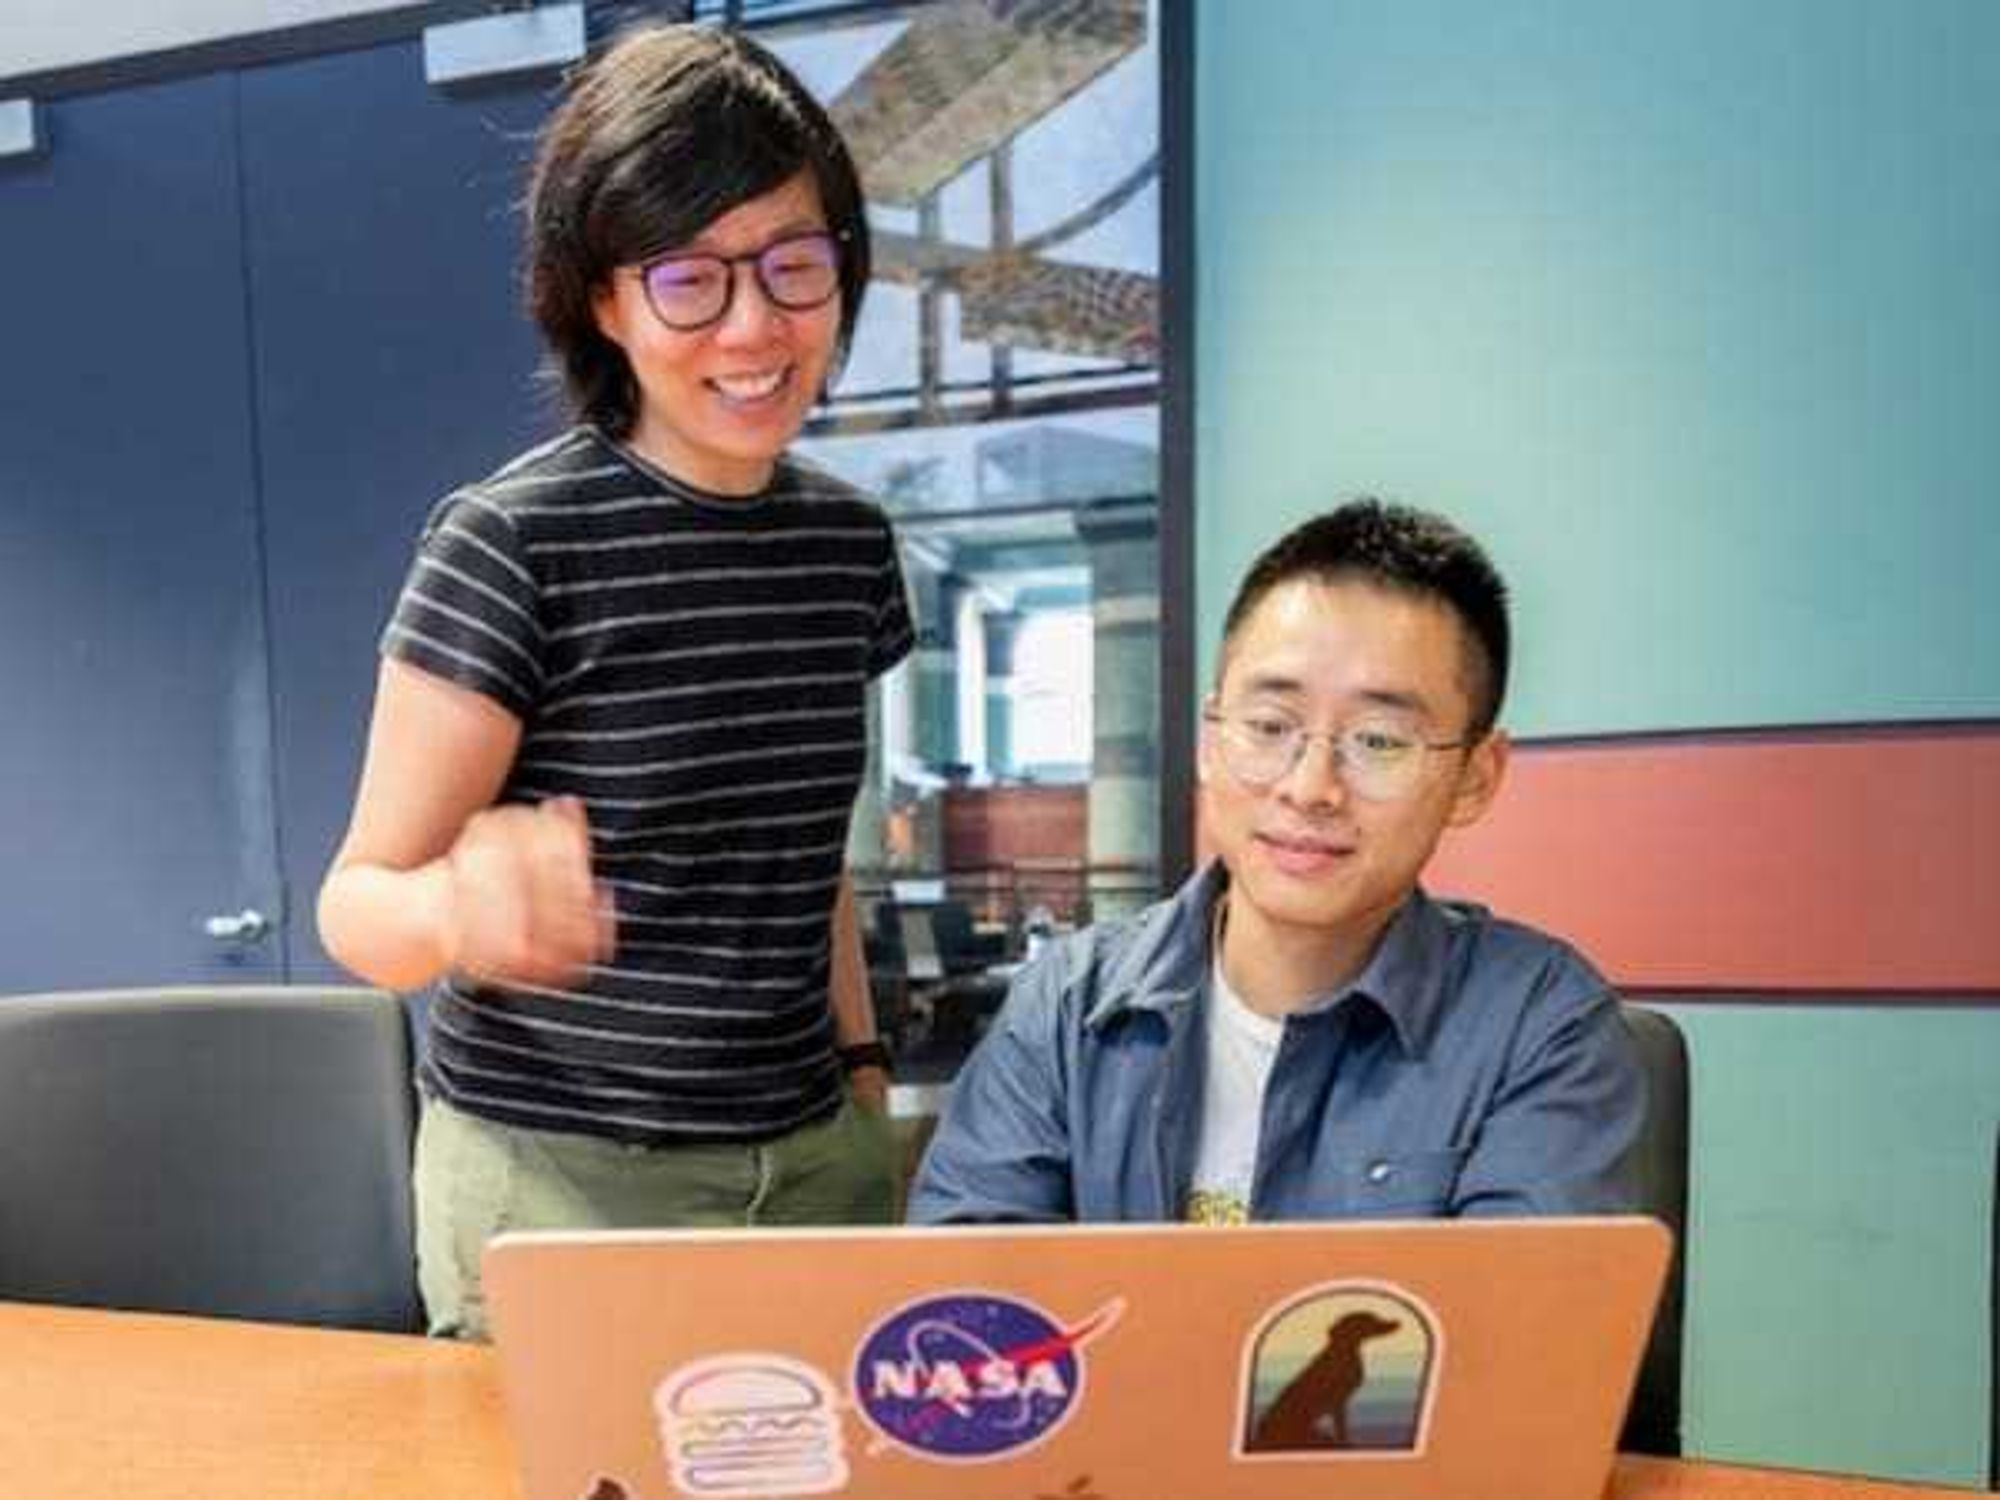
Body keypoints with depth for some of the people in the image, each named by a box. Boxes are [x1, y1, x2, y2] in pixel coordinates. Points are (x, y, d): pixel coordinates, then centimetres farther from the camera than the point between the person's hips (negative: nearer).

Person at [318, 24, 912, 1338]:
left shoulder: (851, 541, 2)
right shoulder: (511, 544, -15)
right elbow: (358, 904, -13)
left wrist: (864, 1064, 7)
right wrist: (465, 903, -34)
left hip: (813, 1157, 5)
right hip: (558, 1177, -4)